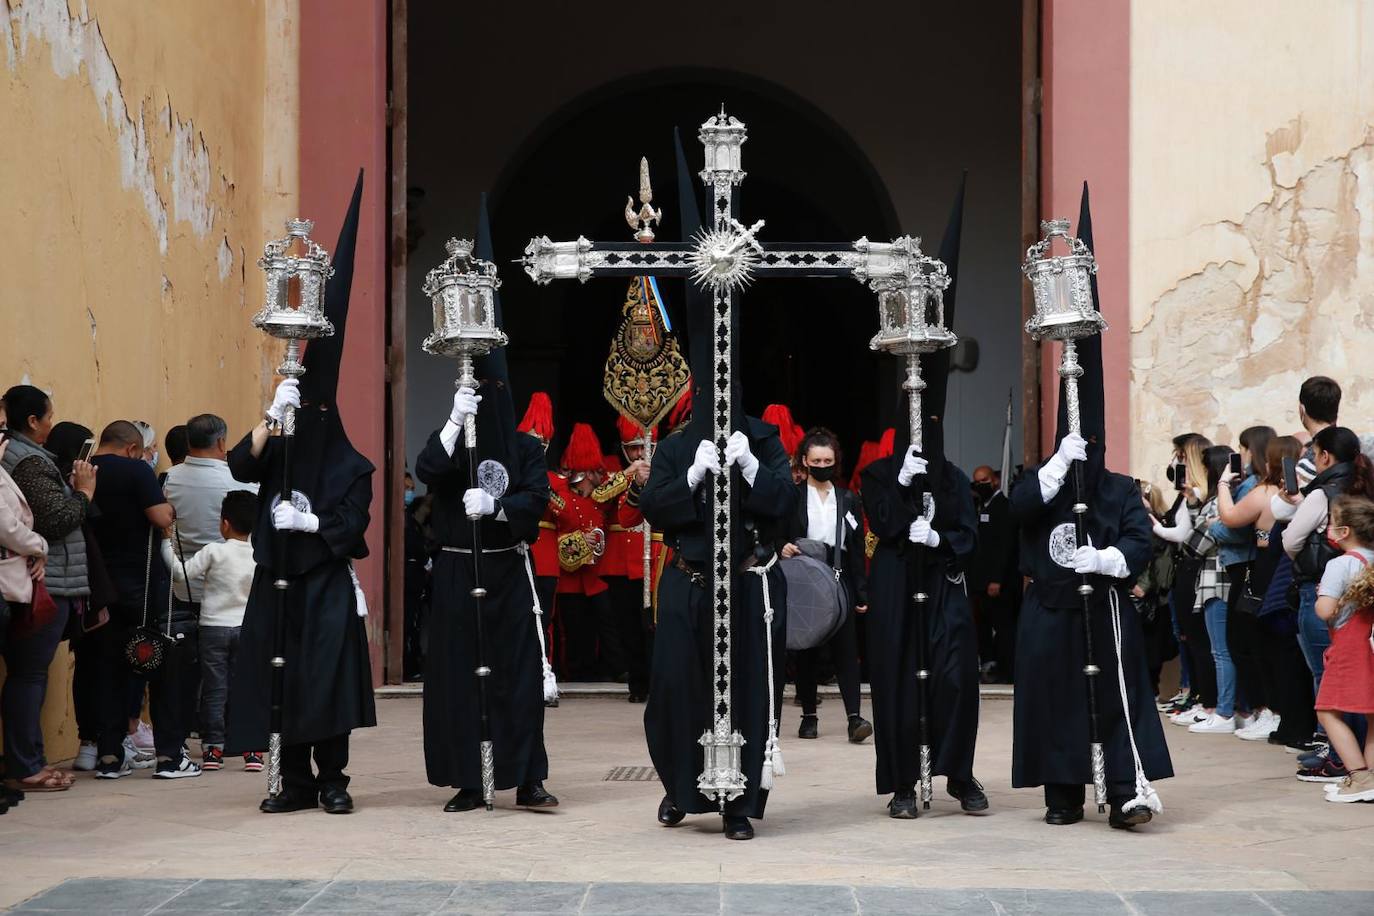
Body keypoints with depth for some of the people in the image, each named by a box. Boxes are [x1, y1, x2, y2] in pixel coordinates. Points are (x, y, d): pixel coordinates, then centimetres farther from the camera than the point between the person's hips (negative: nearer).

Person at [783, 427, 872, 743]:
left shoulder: (847, 500, 10)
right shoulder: (791, 497, 4)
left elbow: (857, 549, 9)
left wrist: (861, 593, 4)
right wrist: (782, 548, -20)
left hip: (838, 581, 1)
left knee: (844, 649, -8)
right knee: (806, 649, 5)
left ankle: (854, 717, -15)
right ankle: (809, 716, 15)